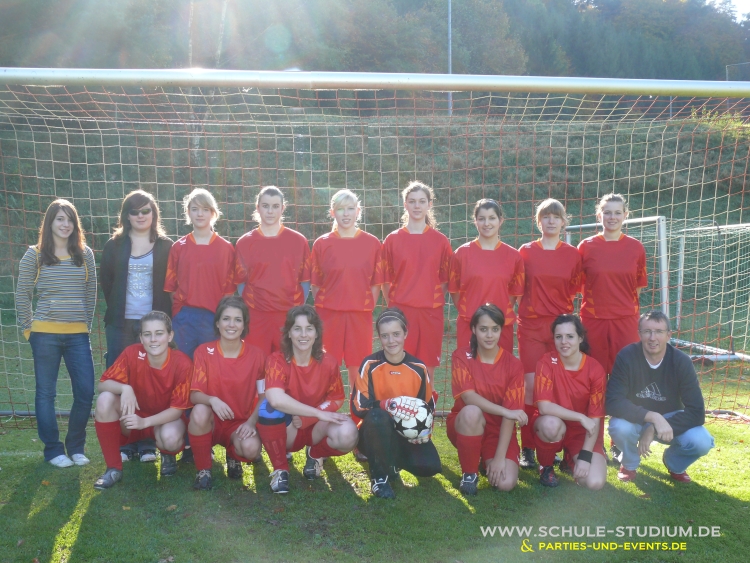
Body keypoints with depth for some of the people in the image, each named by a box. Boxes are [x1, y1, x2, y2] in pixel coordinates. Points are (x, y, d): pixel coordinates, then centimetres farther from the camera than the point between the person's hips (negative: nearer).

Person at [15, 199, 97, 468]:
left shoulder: (85, 254, 6)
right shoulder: (34, 255, 0)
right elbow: (22, 295, 3)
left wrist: (86, 324, 7)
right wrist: (28, 328, 1)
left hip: (78, 335, 2)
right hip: (45, 334, -2)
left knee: (86, 392, 0)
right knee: (46, 393, 6)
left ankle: (76, 446, 18)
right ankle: (53, 449, 18)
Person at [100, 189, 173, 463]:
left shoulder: (165, 246, 5)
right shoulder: (114, 245, 9)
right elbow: (106, 281, 11)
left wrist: (164, 314, -2)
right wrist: (116, 309, 8)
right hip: (121, 324, 2)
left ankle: (148, 444, 9)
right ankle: (124, 443, 11)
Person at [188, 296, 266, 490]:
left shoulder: (256, 355, -6)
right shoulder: (204, 352, -7)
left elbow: (264, 397, 0)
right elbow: (194, 395, -12)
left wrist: (251, 422, -18)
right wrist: (212, 400, -35)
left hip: (241, 423, 0)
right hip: (211, 421, 0)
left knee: (251, 448, -32)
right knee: (200, 411, -36)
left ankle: (233, 456, 9)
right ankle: (203, 470, -11)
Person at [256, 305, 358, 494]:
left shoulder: (328, 362, -10)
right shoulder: (277, 360, -18)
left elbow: (337, 399, 1)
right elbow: (276, 399, -34)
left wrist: (306, 418, -15)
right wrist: (319, 413, -31)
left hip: (315, 428, 2)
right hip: (285, 430, -2)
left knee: (347, 435, -29)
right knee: (268, 407, -34)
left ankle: (315, 454, 8)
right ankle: (280, 469, -10)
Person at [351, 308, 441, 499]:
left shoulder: (419, 368, -3)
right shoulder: (370, 365, -12)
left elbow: (429, 407, 6)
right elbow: (358, 407, -17)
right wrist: (386, 405, -34)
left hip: (408, 434, 3)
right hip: (375, 434, -3)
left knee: (430, 466, -23)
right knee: (377, 416, -38)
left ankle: (393, 461, 13)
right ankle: (379, 476, -14)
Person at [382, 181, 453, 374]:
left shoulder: (441, 240, 5)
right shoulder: (393, 239, 4)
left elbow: (445, 279, 9)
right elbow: (386, 279, 5)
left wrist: (436, 300, 1)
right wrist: (392, 305, 0)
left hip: (431, 311, 1)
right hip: (400, 310, -1)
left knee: (428, 367, 6)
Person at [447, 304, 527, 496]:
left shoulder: (513, 364, -9)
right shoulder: (462, 356, -10)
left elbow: (511, 411, -14)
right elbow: (468, 396, -22)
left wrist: (499, 456, -20)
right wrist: (505, 412, -32)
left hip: (499, 430, 1)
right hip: (465, 425, -1)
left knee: (506, 483, -22)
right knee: (472, 411, -36)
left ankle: (488, 460, 16)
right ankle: (469, 473, -11)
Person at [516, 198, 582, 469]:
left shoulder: (573, 254, 5)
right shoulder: (526, 251, 3)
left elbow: (575, 290, 12)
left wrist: (566, 313, 3)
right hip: (531, 326, -1)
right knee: (532, 386, -5)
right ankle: (528, 447, 6)